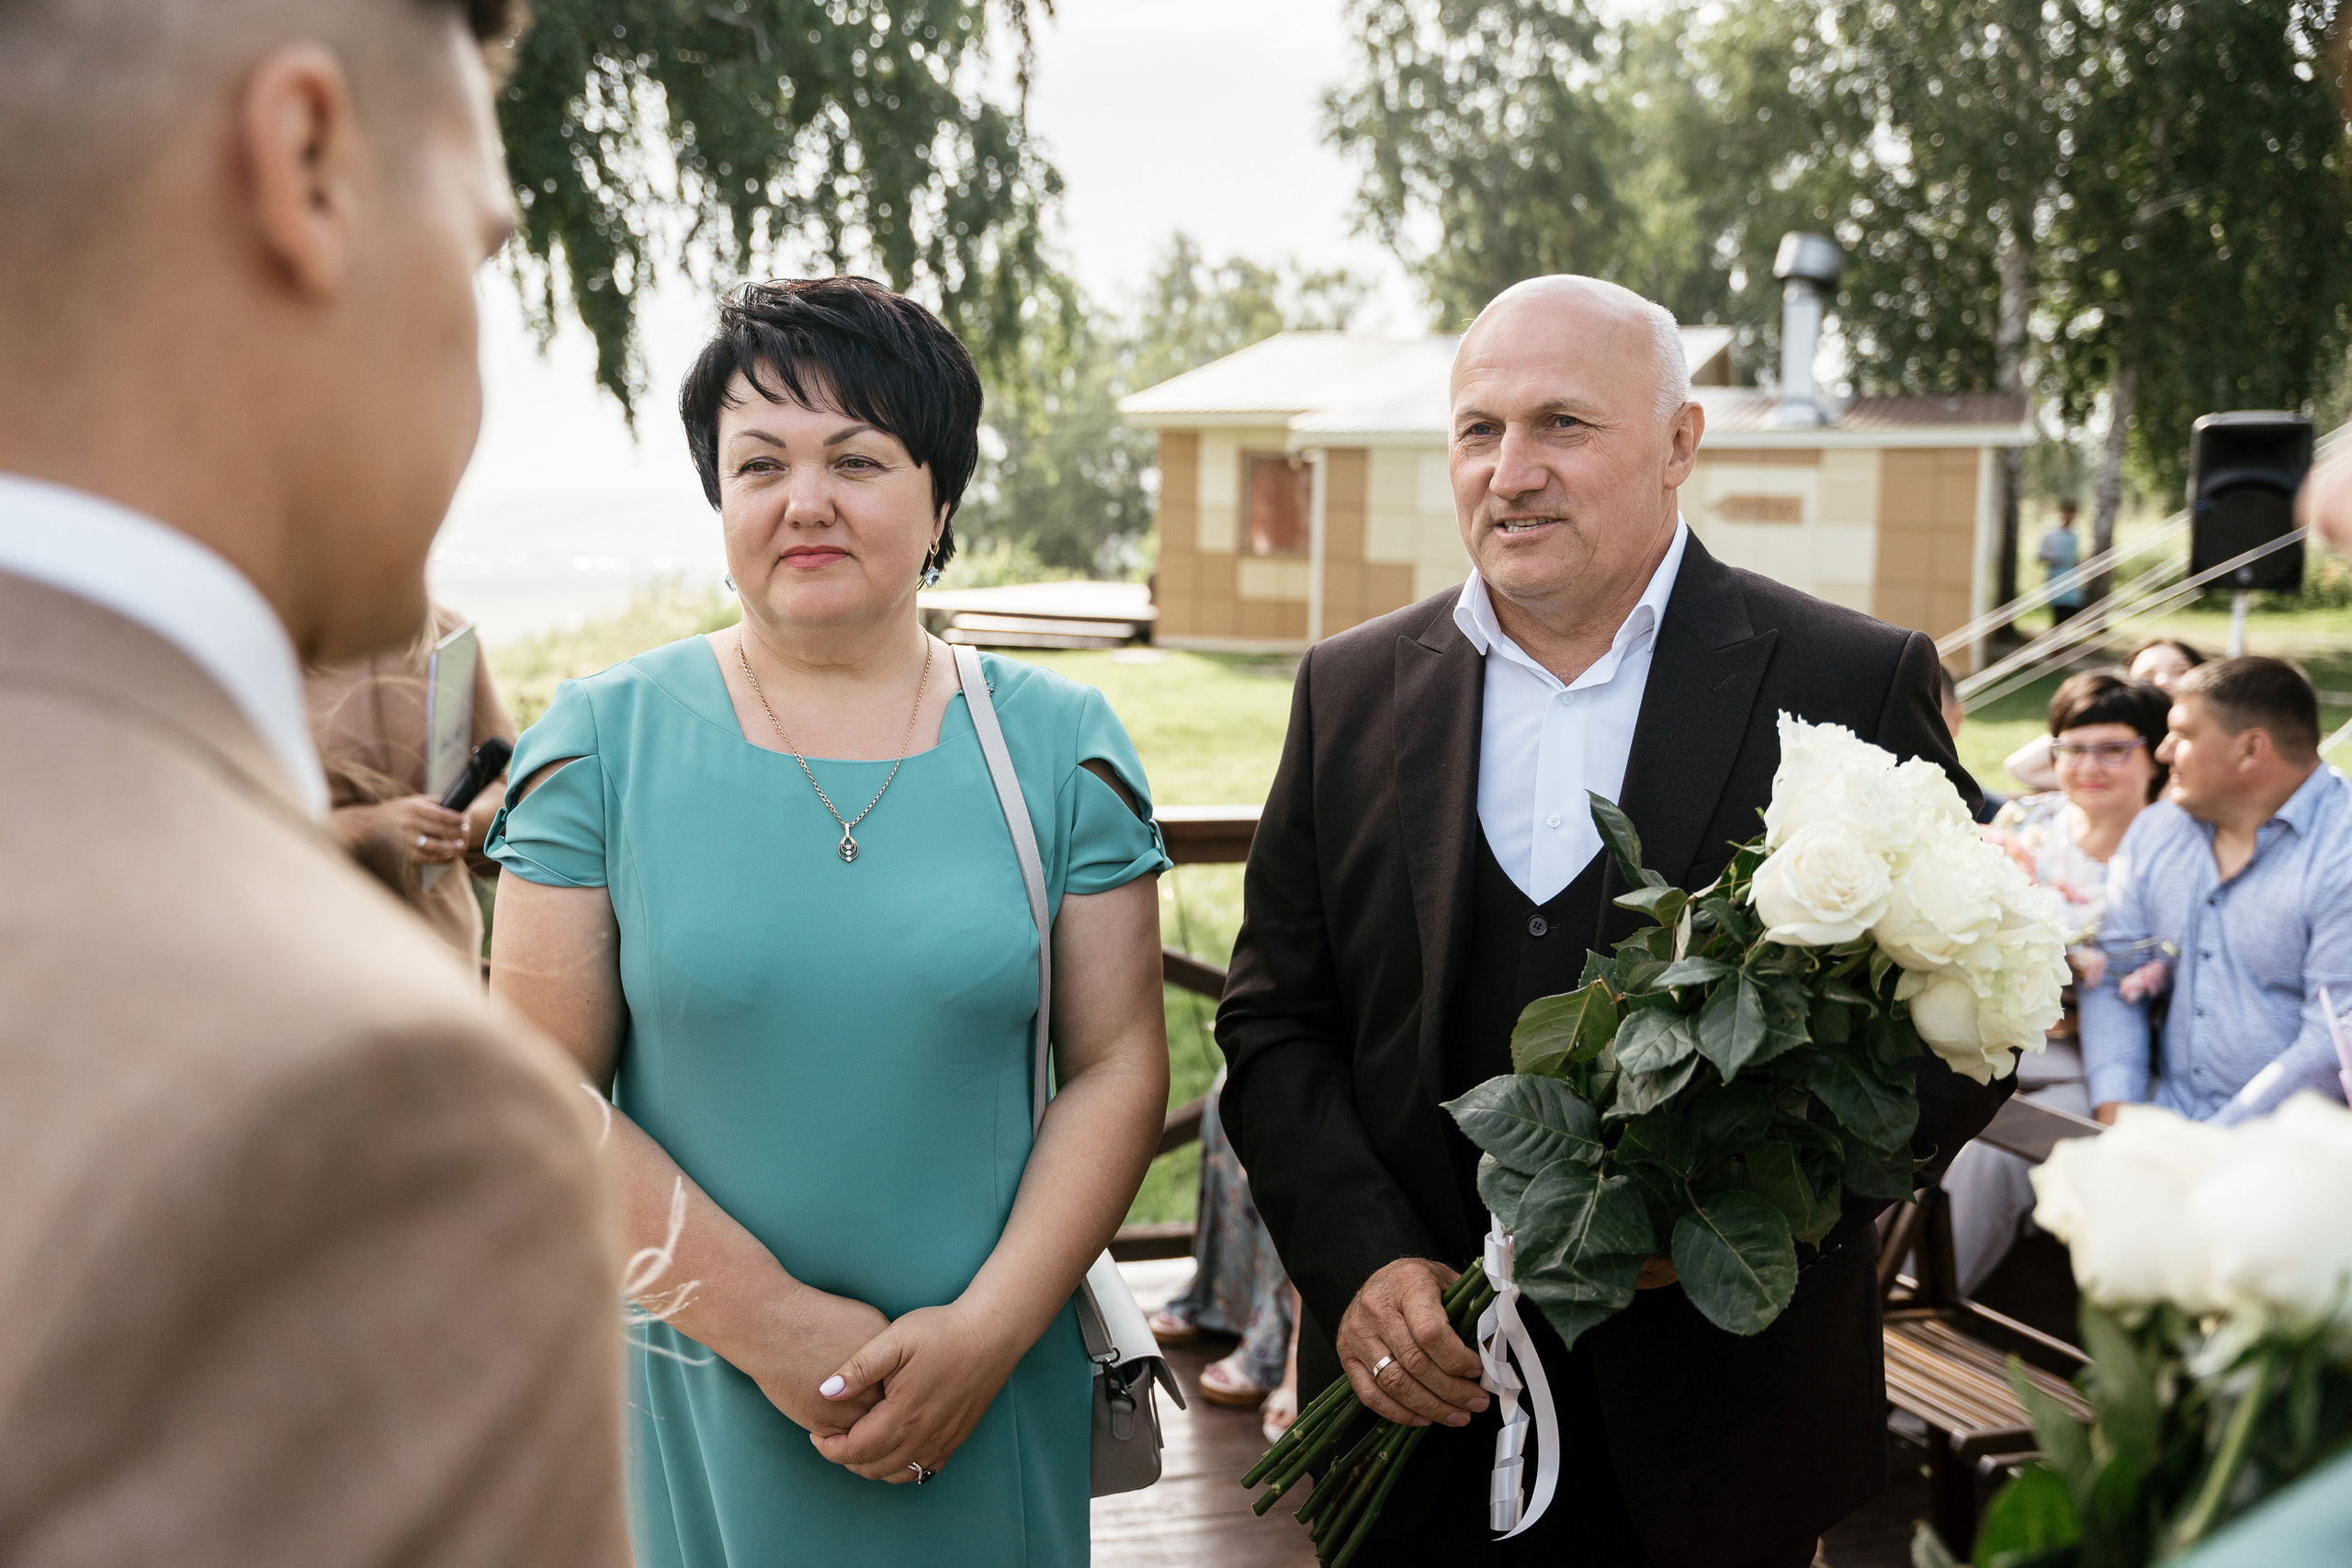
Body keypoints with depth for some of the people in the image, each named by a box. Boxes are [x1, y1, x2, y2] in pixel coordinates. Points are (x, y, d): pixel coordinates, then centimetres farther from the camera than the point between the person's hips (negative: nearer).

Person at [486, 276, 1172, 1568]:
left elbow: (1120, 1065, -2)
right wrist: (772, 1325, -13)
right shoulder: (603, 740, -4)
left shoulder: (1058, 743, -1)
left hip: (990, 1390, 1)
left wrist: (989, 1328, -13)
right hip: (696, 1394, -1)